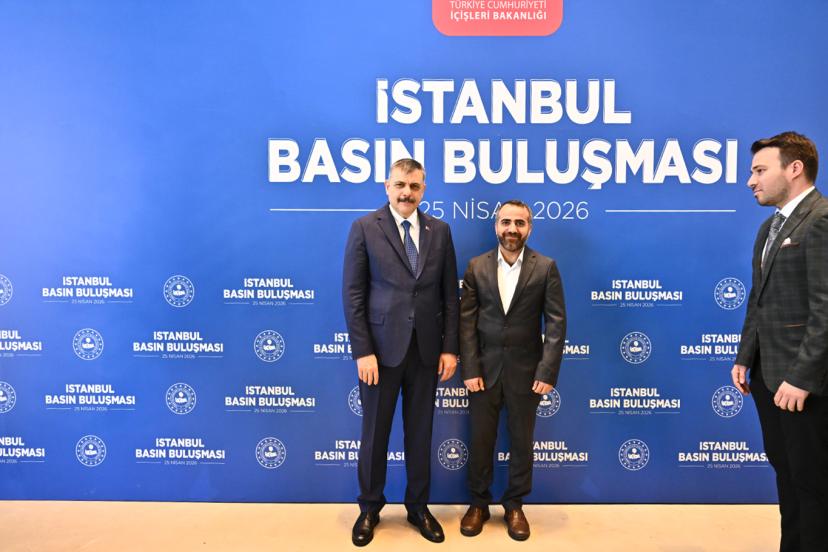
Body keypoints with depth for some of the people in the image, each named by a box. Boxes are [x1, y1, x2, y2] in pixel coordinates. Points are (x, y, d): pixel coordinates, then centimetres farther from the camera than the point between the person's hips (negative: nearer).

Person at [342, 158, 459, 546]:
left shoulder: (440, 231, 6)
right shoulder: (364, 228, -3)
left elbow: (450, 294, 6)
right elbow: (353, 294, -7)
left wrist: (450, 347, 1)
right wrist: (363, 351, -12)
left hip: (426, 348, 3)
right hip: (381, 347, -2)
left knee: (420, 432, 14)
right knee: (375, 432, 11)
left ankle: (418, 507, 32)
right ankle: (370, 508, 31)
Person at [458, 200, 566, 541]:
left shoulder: (546, 267, -3)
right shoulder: (476, 267, 0)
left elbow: (556, 323, -6)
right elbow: (467, 321, -2)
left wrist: (547, 372, -12)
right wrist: (469, 369, -8)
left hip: (526, 371, -1)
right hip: (484, 369, 1)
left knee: (521, 442, 12)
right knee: (480, 440, 11)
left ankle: (515, 506, 31)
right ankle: (479, 503, 31)